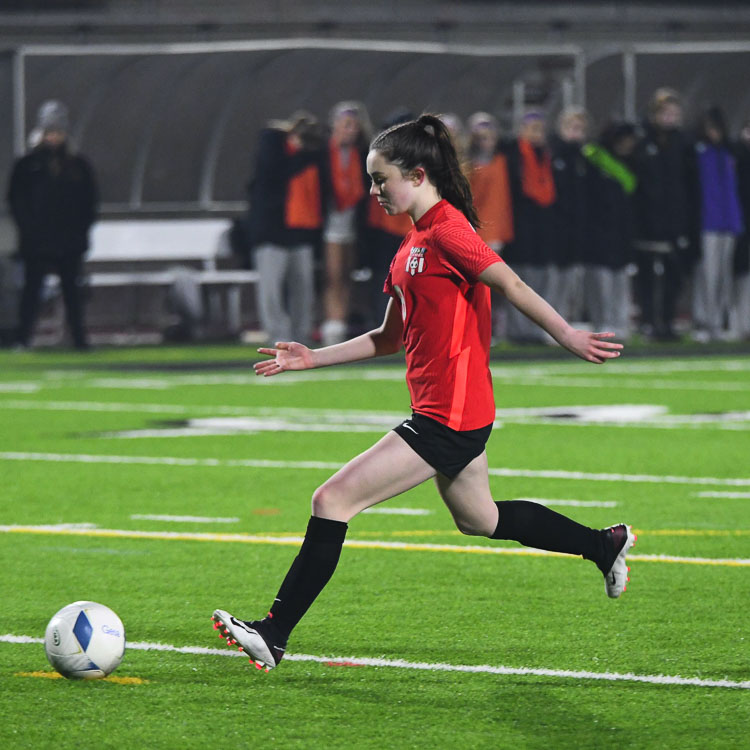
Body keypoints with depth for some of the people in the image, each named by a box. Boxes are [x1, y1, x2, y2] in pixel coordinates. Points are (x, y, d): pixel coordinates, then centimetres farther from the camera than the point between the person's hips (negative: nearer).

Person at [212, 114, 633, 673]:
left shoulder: (447, 231, -14)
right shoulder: (412, 245, 15)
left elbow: (511, 285, -20)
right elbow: (391, 338, 22)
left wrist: (566, 336, -24)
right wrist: (313, 359, 18)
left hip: (447, 417, -11)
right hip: (463, 415, 11)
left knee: (333, 500, -13)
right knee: (478, 519, 28)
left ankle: (274, 635, -11)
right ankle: (605, 544, 41)